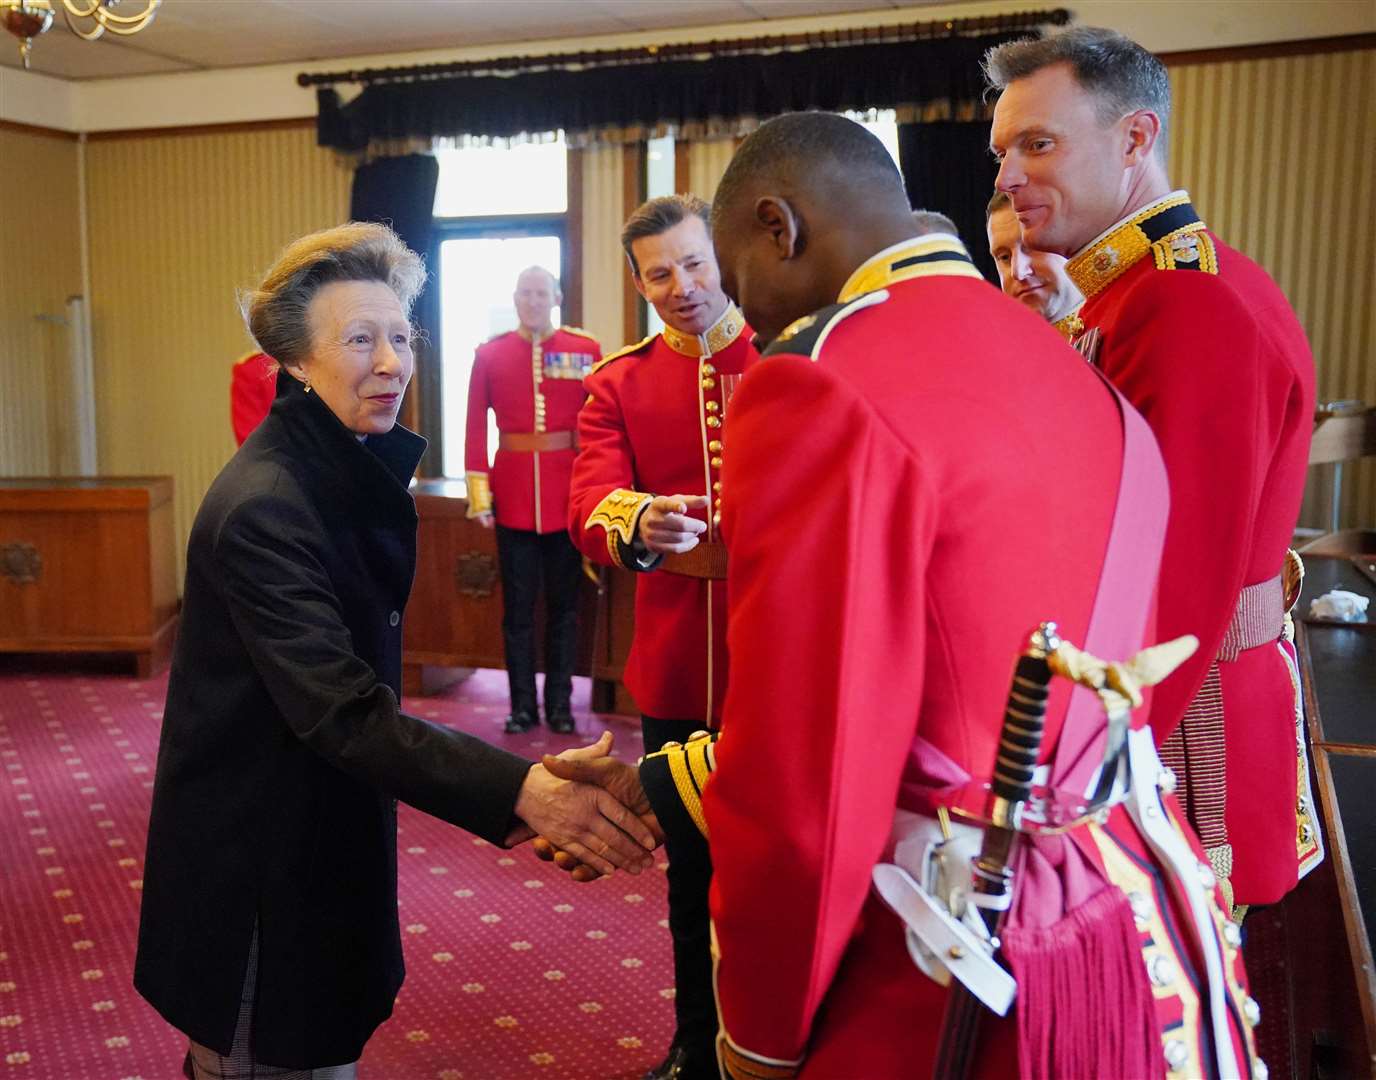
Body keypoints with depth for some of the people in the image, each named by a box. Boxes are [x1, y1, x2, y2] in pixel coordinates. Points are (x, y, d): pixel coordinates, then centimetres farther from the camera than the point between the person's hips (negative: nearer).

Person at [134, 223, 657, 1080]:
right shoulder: (263, 505, -25)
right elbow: (343, 713, -33)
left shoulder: (351, 473, 4)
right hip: (260, 862, -9)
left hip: (327, 832, 9)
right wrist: (518, 790, -43)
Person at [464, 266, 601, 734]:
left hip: (568, 489, 0)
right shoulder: (490, 354, 3)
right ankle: (523, 704, 17)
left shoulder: (585, 349, 1)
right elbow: (476, 426, 2)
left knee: (564, 602, 8)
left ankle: (560, 703, 19)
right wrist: (479, 490, -4)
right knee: (517, 603, 6)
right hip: (513, 489, 1)